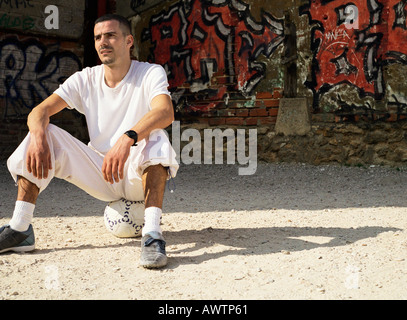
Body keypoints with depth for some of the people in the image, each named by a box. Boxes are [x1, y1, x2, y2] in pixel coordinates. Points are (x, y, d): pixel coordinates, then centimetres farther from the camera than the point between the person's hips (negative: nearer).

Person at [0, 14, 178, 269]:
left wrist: (127, 139, -47)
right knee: (43, 133, -11)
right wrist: (37, 136, -30)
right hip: (100, 176, 4)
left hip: (140, 175, -4)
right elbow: (40, 110, -6)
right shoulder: (85, 80, 4)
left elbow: (166, 112, -30)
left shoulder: (151, 73, -8)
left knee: (156, 138, -34)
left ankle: (153, 234, -42)